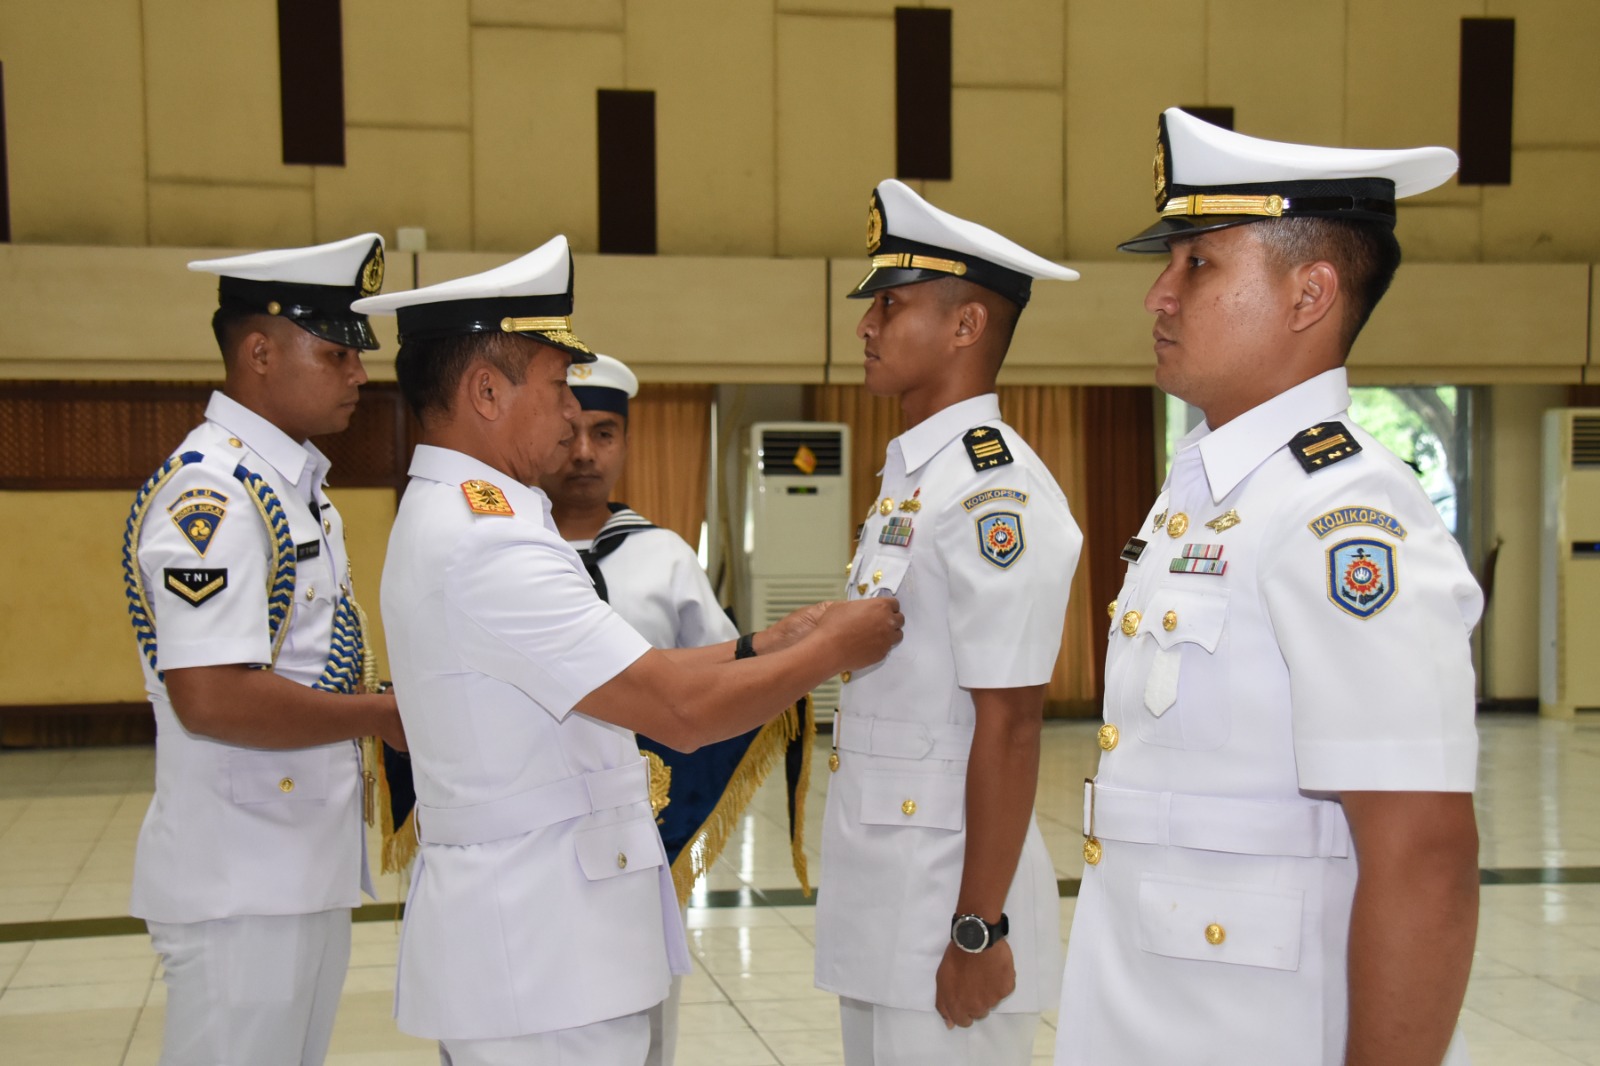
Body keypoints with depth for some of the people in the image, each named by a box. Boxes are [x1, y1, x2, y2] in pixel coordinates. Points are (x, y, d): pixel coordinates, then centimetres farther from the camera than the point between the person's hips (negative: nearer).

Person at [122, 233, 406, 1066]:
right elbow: (211, 699, -26)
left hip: (310, 867, 10)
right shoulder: (209, 493, -18)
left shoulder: (297, 487, 14)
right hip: (239, 886, -9)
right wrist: (385, 716, -16)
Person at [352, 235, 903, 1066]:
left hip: (512, 930, 10)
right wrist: (835, 647, -8)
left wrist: (768, 645, 8)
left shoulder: (447, 518, 11)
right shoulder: (488, 544, -21)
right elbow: (681, 711, -21)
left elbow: (630, 680, 12)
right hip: (538, 959, -10)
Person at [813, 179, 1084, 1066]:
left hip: (949, 900, -9)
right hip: (877, 904, 9)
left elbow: (1008, 729, -20)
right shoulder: (909, 480, 11)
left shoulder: (995, 494, -18)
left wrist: (978, 934, -19)